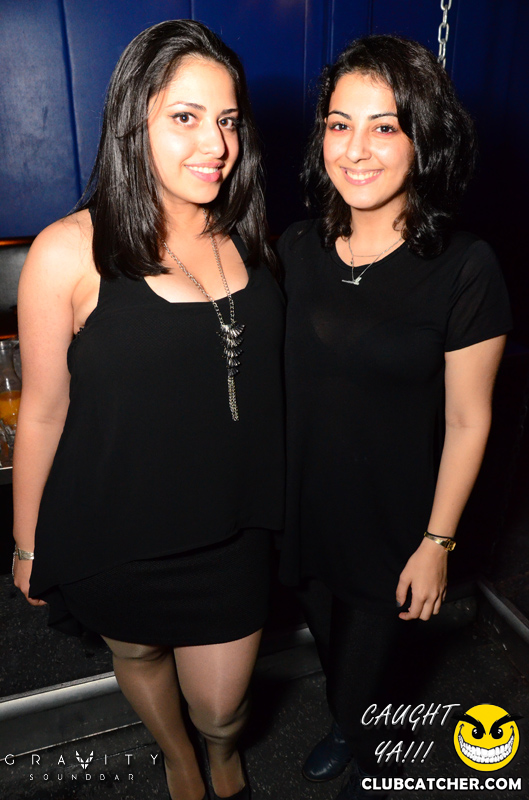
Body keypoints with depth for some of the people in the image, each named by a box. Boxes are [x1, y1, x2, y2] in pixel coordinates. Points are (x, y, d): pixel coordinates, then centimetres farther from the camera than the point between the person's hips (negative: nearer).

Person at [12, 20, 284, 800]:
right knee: (138, 652, 26)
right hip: (118, 532, -2)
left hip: (231, 525, 3)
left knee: (220, 705, 17)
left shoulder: (247, 236, -3)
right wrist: (28, 544, 0)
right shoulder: (71, 252, -18)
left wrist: (272, 493, 14)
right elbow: (43, 410, -10)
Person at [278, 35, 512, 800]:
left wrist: (436, 542, -9)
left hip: (394, 530, -4)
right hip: (305, 513, 4)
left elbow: (467, 421, -13)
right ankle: (345, 729, 62)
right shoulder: (298, 249, -6)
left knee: (367, 670, 18)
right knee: (331, 648, 28)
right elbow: (277, 382, 3)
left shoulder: (464, 268, -19)